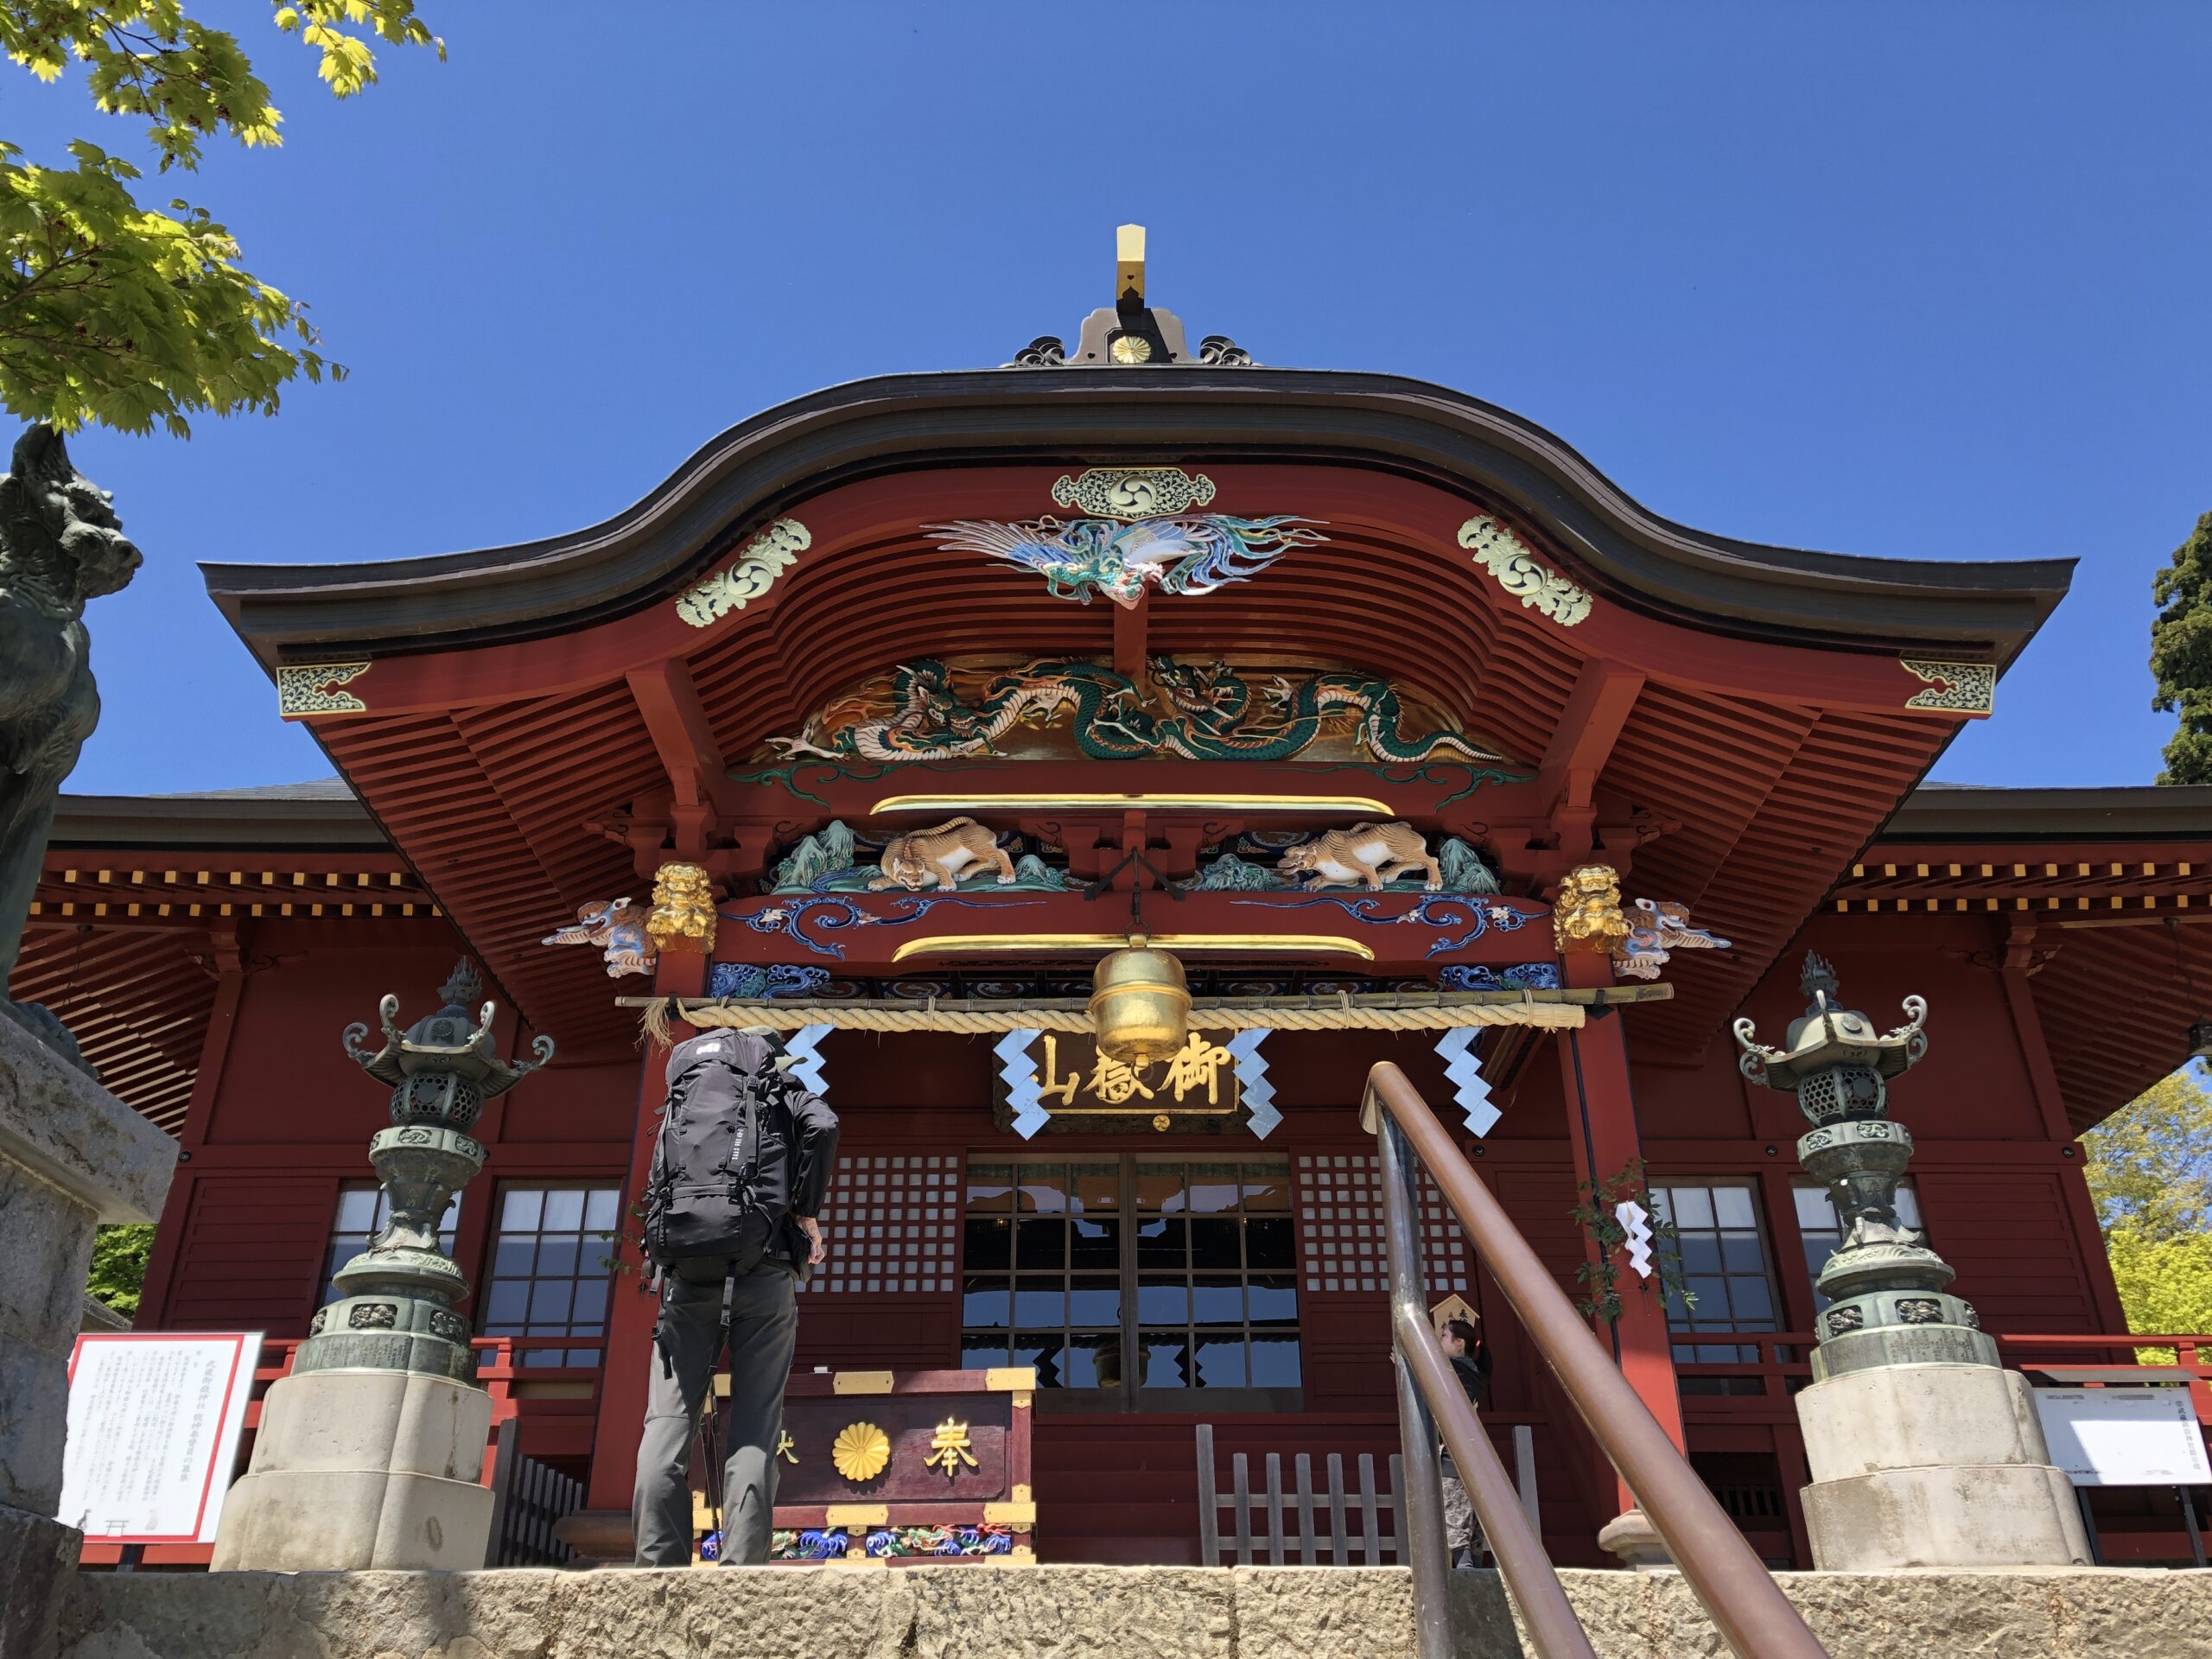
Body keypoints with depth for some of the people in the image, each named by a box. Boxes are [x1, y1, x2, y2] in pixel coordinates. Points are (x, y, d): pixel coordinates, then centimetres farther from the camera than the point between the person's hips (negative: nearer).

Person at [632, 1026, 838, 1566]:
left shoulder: (682, 1097, 25)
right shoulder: (783, 1091, 15)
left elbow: (657, 1186, 23)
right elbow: (823, 1127, -6)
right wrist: (807, 1211, 1)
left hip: (686, 1268, 3)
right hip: (761, 1267, -2)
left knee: (668, 1421, 1)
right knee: (755, 1426, -2)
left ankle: (658, 1573, -6)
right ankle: (742, 1571, -9)